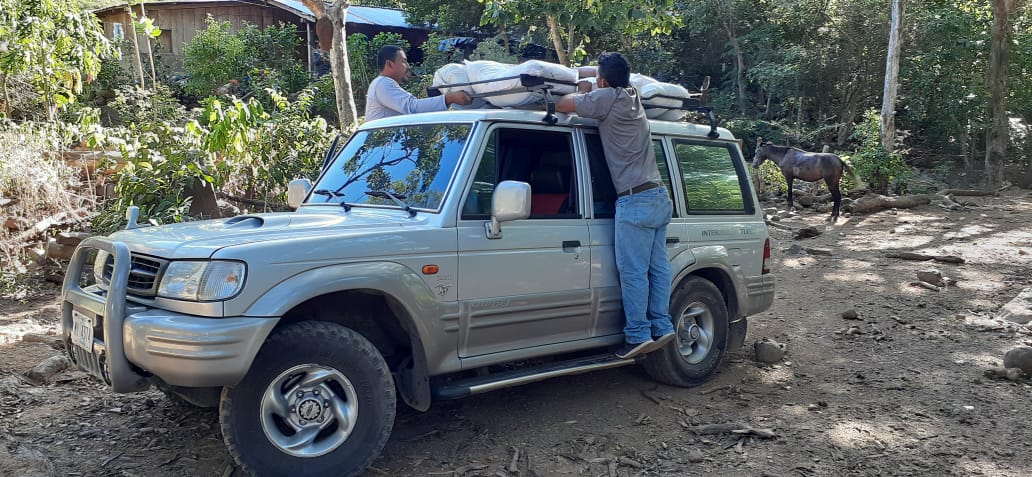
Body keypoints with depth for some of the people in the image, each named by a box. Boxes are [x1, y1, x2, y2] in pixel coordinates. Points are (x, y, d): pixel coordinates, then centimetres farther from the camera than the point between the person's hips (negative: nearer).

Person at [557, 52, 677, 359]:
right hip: (660, 197, 9)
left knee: (633, 271, -5)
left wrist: (581, 92, 12)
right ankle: (662, 327, 12)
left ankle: (638, 335, -3)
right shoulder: (633, 97, 16)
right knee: (658, 267, 9)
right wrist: (587, 93, 29)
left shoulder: (609, 97, -8)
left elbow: (561, 106, -7)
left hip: (635, 201, -9)